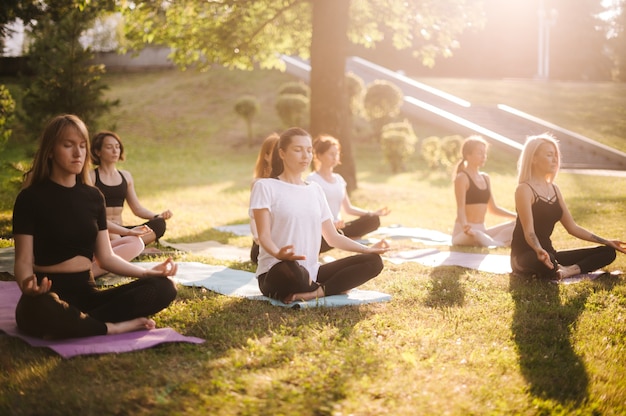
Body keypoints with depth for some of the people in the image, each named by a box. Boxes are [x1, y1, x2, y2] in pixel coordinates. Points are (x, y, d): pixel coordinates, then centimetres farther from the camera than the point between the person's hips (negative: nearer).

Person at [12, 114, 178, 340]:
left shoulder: (93, 196, 11)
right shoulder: (31, 198, -4)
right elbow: (24, 260, -9)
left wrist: (147, 272, -1)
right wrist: (28, 285, -33)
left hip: (86, 293, 6)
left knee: (163, 287, -16)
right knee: (41, 309, -44)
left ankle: (74, 323, -23)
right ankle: (116, 327, -21)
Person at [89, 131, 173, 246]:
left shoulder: (126, 176, 17)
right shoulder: (91, 176, 0)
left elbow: (137, 208, 17)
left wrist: (158, 216, -4)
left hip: (121, 230, 6)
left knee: (159, 224, -22)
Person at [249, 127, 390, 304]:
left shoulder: (315, 190, 16)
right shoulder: (265, 186, -2)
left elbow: (332, 237, 16)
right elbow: (264, 236, -12)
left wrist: (367, 249, 2)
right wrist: (278, 254, -34)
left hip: (311, 272, 7)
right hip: (276, 272, -6)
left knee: (373, 261, -10)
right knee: (291, 269, -43)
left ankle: (311, 293, -21)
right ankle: (329, 289, -11)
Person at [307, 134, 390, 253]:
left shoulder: (339, 179, 15)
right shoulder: (312, 179, -7)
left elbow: (348, 208, 16)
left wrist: (374, 213, 3)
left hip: (338, 228, 7)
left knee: (373, 220, -14)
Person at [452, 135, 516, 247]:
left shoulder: (485, 178, 15)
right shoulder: (462, 178, -8)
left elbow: (493, 209, 21)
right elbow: (460, 208, -18)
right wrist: (465, 226, -39)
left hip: (482, 230, 8)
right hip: (464, 232, -8)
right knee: (477, 236, -40)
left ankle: (492, 243, -27)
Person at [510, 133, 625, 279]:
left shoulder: (554, 189, 14)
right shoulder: (525, 189, -11)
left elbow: (572, 227, 17)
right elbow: (529, 231, -21)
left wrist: (606, 242, 12)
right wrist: (539, 251, -42)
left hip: (549, 253, 9)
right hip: (525, 256, -9)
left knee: (608, 252, -3)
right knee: (546, 264, -46)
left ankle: (569, 271, -23)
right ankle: (557, 271, -13)